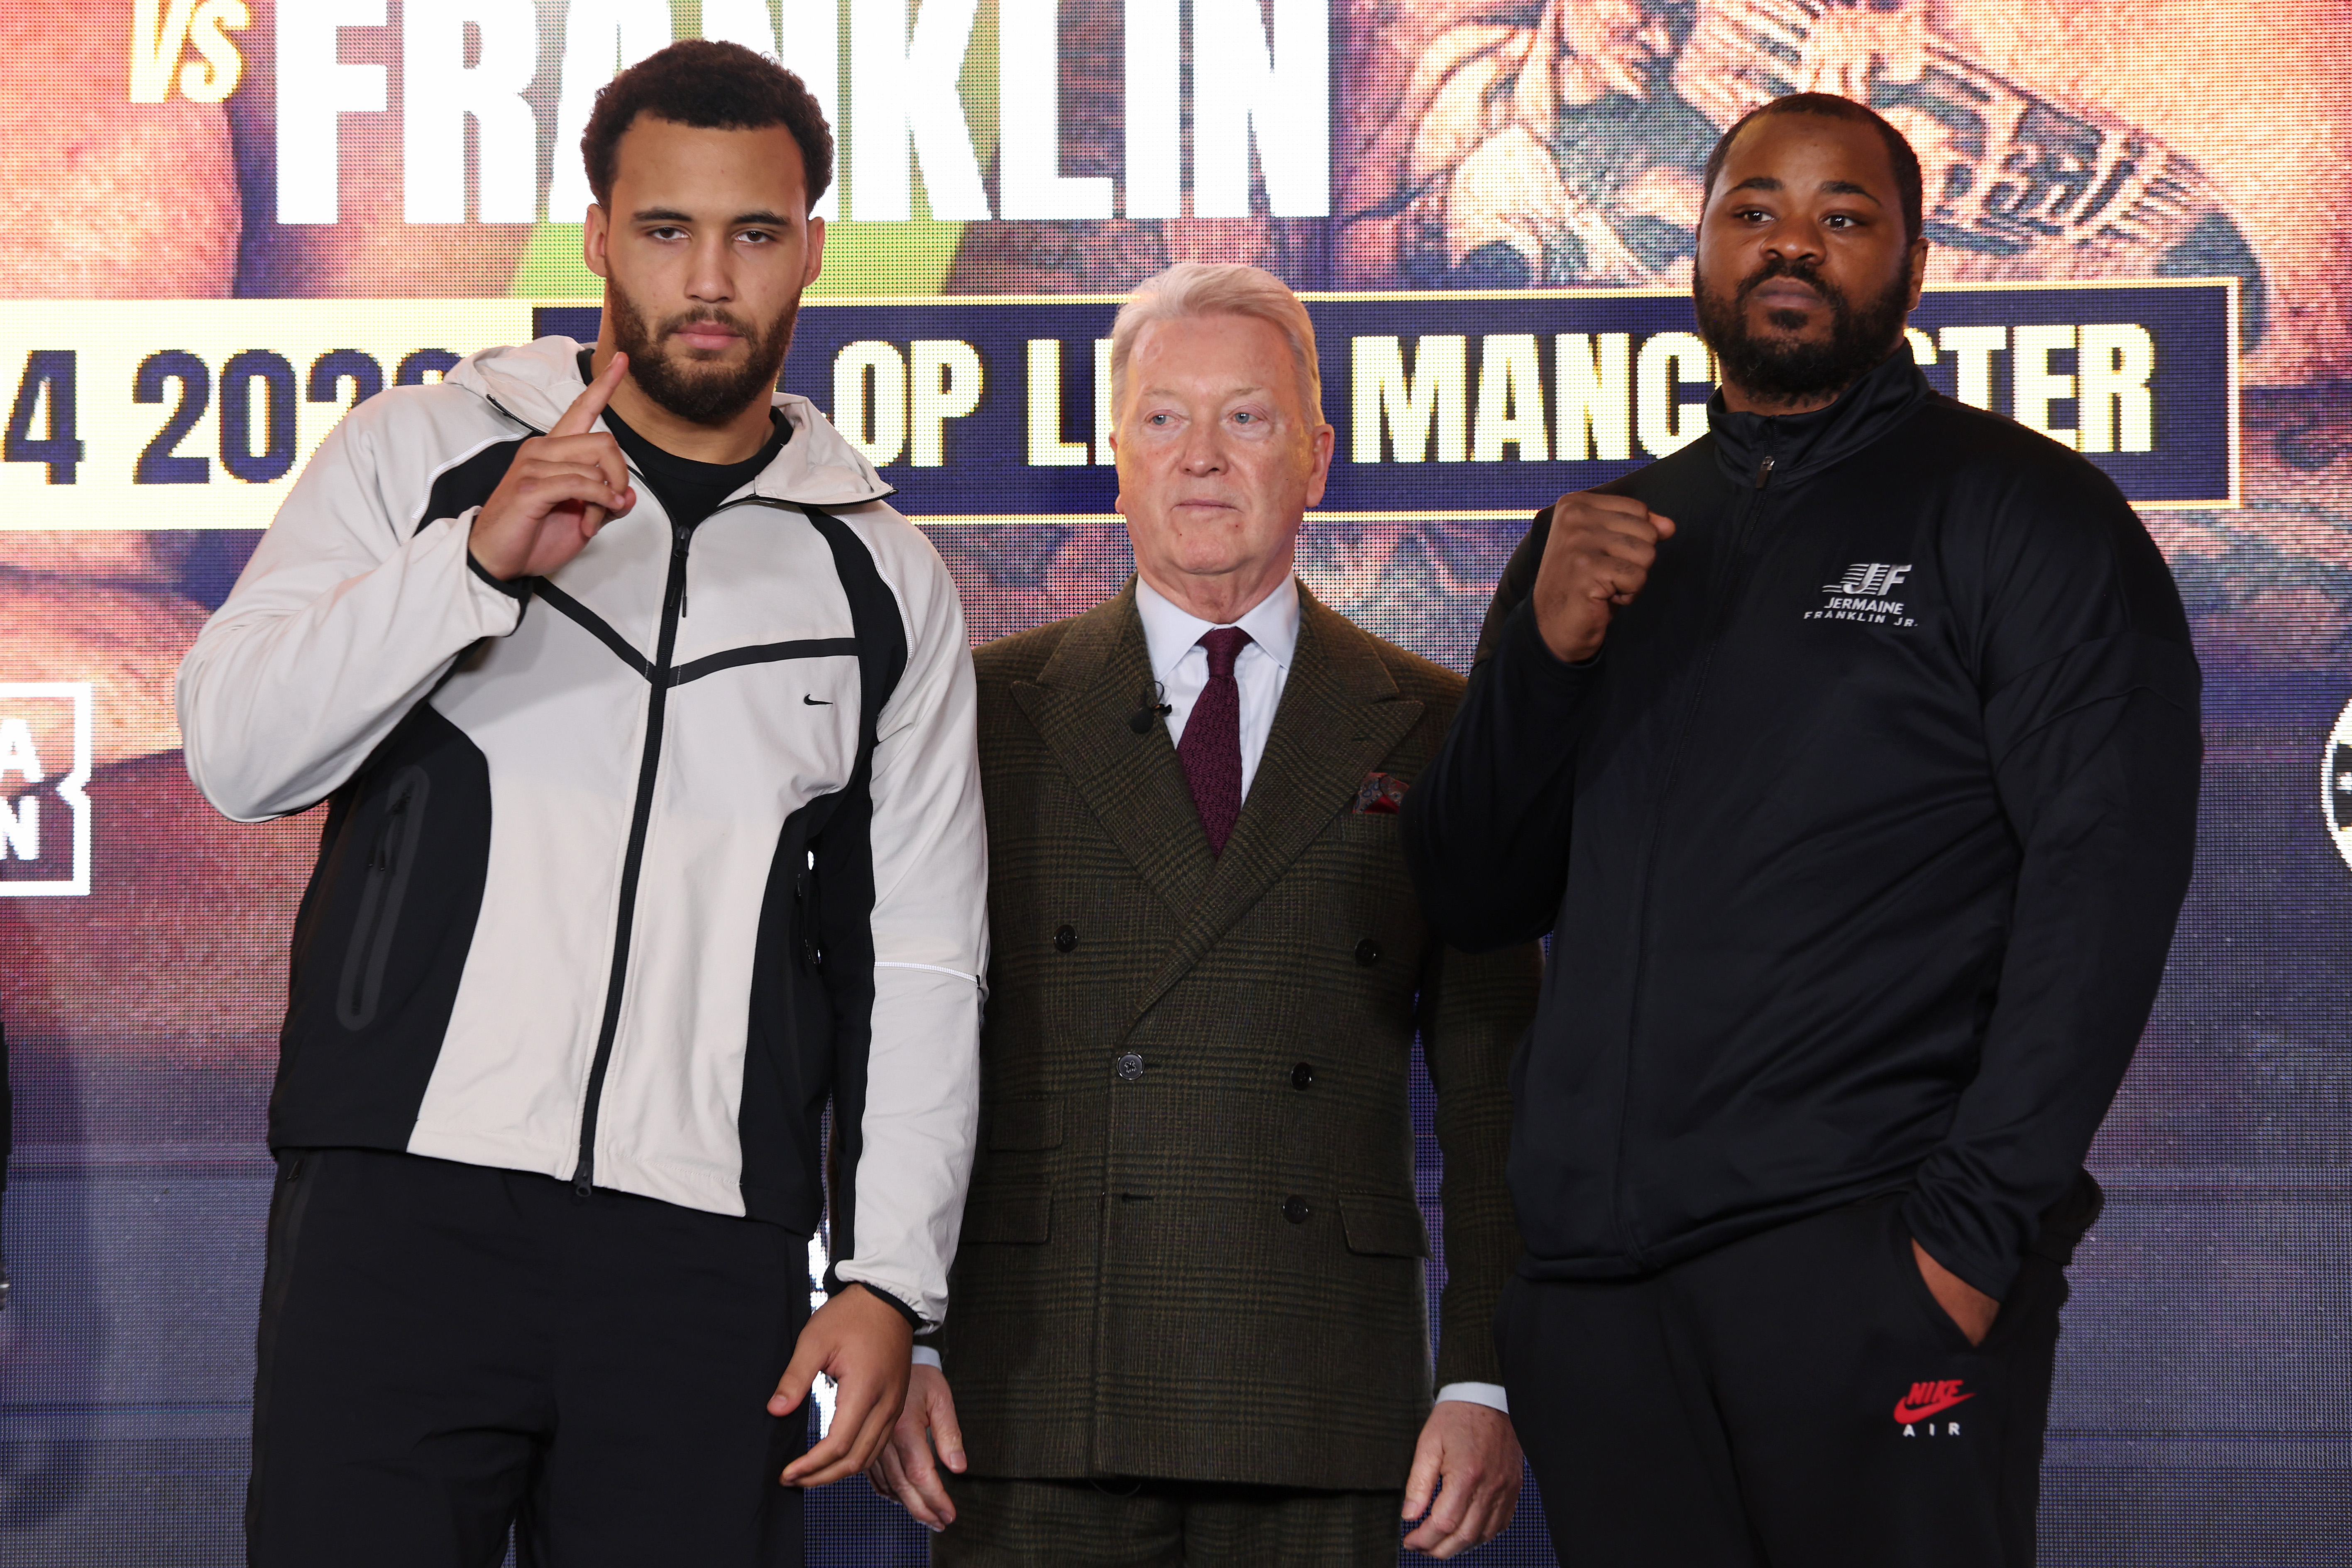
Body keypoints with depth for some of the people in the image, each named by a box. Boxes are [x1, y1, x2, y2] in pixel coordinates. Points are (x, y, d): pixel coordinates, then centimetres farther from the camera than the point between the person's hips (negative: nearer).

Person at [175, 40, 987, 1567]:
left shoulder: (884, 581, 13)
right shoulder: (422, 455, 9)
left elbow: (922, 963, 12)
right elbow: (236, 748, -2)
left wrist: (891, 1278, 3)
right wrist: (480, 559, -14)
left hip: (709, 1265, 1)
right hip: (404, 1208, -1)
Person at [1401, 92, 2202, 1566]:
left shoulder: (2024, 515, 3)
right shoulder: (1603, 537, 18)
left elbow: (2107, 876, -7)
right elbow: (1475, 900, 15)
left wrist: (1979, 1233, -16)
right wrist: (1545, 652, -3)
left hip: (1867, 1273, -4)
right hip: (1598, 1279, 5)